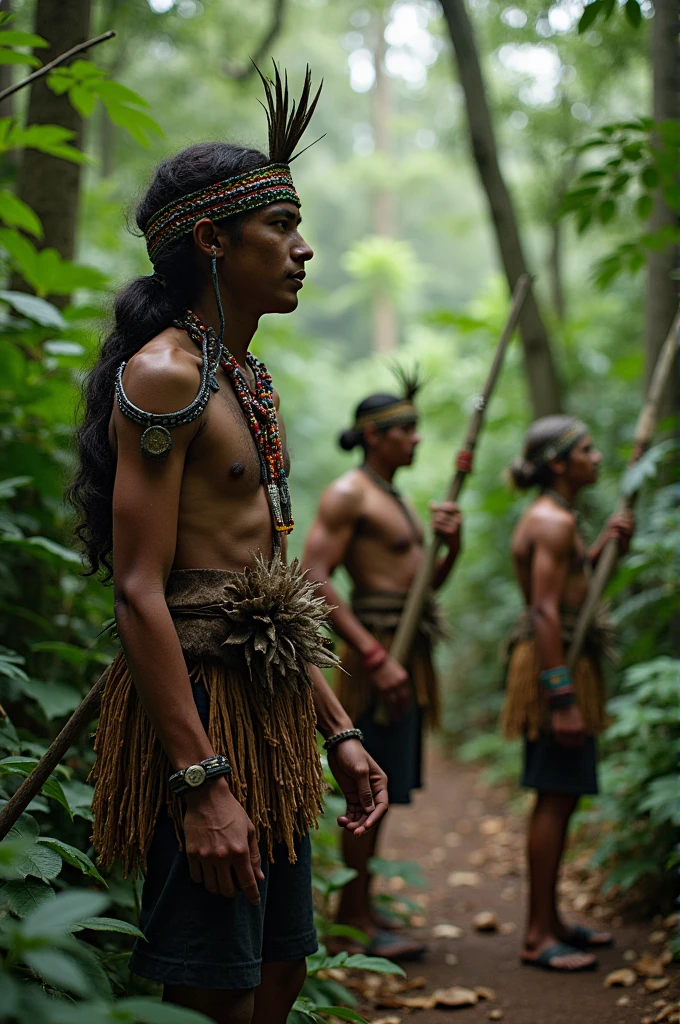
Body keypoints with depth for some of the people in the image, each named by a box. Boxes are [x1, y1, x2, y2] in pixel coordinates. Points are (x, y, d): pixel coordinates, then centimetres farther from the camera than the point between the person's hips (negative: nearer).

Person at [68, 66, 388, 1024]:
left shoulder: (252, 382, 17)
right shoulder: (163, 375, -12)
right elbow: (140, 593, -19)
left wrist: (337, 729, 17)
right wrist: (201, 782, -23)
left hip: (273, 710, 9)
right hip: (199, 708, -9)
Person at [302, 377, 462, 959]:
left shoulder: (394, 497, 19)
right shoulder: (348, 494, -9)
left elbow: (427, 582, 24)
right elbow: (313, 578, -19)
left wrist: (452, 544, 2)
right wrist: (375, 657, -23)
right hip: (377, 649, -9)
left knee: (384, 785, 13)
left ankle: (361, 906, 22)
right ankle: (354, 917, 3)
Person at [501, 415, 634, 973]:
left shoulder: (556, 519, 16)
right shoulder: (554, 520, -15)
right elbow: (546, 611, -22)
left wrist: (606, 546, 10)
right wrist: (562, 698, -25)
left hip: (567, 663, 10)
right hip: (554, 663, -10)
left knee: (562, 797, 15)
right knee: (555, 797, -7)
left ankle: (549, 921, 24)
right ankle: (539, 936, -2)